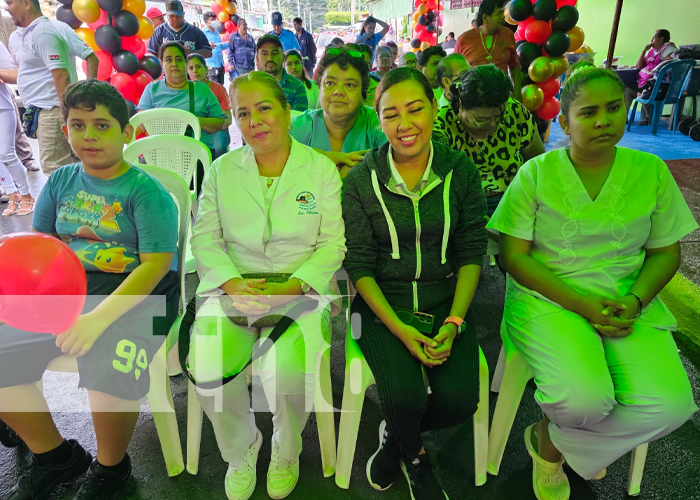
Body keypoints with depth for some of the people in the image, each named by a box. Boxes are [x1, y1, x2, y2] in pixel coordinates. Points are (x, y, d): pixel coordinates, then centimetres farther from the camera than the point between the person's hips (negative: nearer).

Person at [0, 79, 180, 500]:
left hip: (136, 292, -6)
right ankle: (55, 456, 16)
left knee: (109, 379, -30)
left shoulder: (146, 191, -8)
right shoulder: (61, 181, 11)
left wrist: (100, 317, -25)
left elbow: (156, 264, -15)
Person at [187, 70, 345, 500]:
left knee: (286, 371, -28)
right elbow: (205, 237, 7)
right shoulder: (222, 169, 11)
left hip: (302, 290, -2)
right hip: (234, 287, 3)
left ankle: (286, 451, 9)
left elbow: (334, 243, 0)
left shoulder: (321, 168, 3)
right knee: (207, 369, -23)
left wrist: (293, 287, -15)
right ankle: (241, 449, 11)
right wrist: (232, 283, -11)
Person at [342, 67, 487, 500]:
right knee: (405, 398, -22)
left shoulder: (461, 171, -1)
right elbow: (359, 265, -5)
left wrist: (454, 323, -11)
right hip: (383, 302, -1)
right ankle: (413, 456, 18)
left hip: (447, 299, 2)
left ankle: (394, 438, 18)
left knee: (459, 400, -17)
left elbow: (471, 253, 1)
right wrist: (399, 329, -16)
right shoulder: (362, 180, -6)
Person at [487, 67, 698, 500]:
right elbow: (514, 256, -6)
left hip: (628, 304, 4)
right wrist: (582, 304, -16)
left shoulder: (651, 171, 6)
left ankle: (551, 441, 8)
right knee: (585, 397, -29)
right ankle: (563, 441, 12)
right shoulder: (537, 173, -3)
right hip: (549, 297, -3)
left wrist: (634, 302, -10)